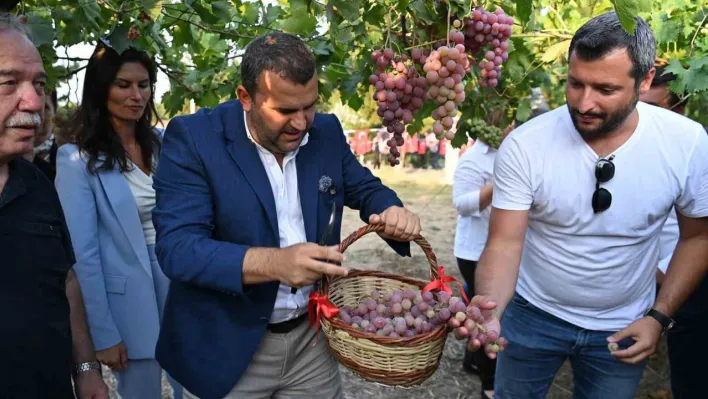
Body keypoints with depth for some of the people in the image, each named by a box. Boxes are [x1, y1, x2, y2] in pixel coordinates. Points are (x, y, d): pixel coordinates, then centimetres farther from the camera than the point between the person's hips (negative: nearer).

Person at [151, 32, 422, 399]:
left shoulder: (327, 132, 0)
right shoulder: (194, 137, -15)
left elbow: (365, 187, 13)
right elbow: (177, 248, -22)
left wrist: (392, 212, -11)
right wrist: (274, 263, -37)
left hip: (313, 337, 4)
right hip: (226, 350, -4)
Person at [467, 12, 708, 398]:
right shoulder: (524, 145, -22)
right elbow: (505, 242, -21)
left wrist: (660, 317, -8)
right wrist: (489, 307, -39)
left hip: (622, 327, 1)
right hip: (531, 313, -1)